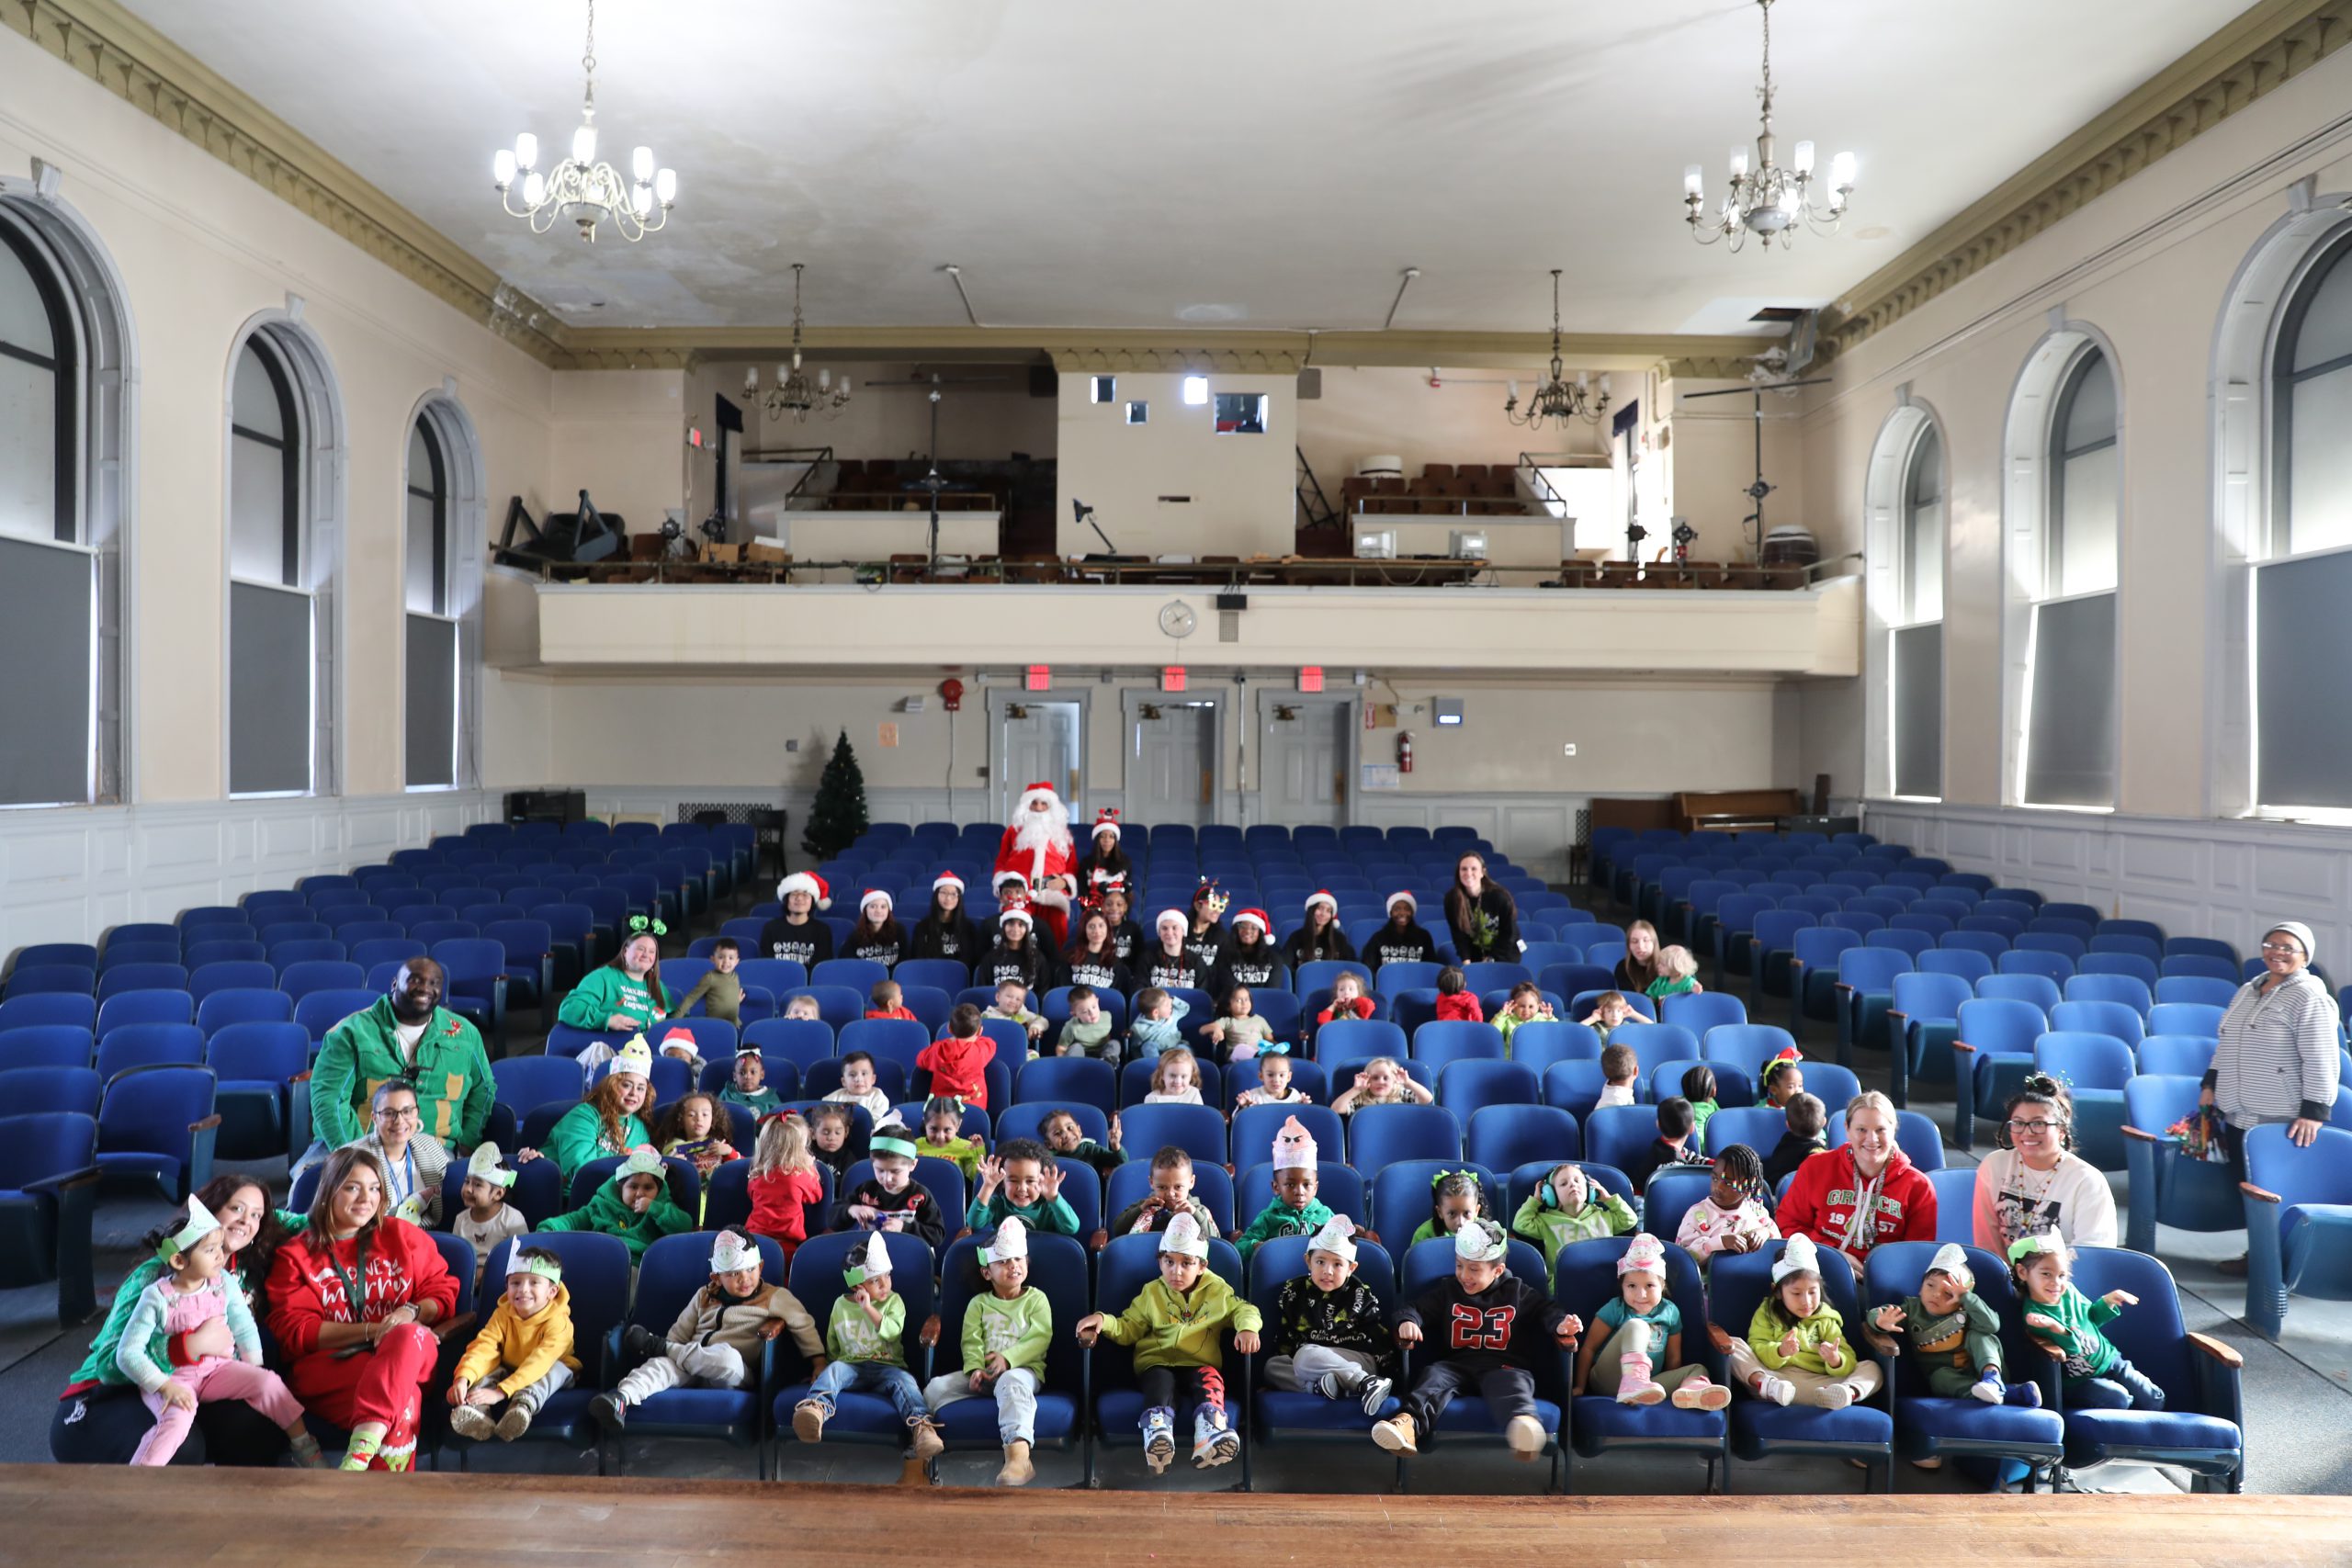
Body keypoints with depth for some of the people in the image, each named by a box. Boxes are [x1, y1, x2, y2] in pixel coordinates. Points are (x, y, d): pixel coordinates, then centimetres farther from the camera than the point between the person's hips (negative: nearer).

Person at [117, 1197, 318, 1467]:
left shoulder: (225, 1285, -2)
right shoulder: (156, 1297, -14)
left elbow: (244, 1328, 6)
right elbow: (127, 1353, -14)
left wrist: (254, 1371, -2)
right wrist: (165, 1386, -23)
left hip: (218, 1369, 4)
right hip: (173, 1377, -3)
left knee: (267, 1382, -19)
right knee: (178, 1418, -34)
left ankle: (303, 1444, -4)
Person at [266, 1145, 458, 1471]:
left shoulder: (402, 1235, 16)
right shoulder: (295, 1254, 12)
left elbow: (443, 1290, 14)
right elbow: (294, 1331, 2)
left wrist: (411, 1313, -11)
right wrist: (372, 1330, -12)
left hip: (410, 1357, 2)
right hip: (327, 1364, -1)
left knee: (410, 1336, -39)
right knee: (403, 1398, -37)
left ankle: (362, 1449, -53)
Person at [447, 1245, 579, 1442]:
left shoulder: (558, 1323, -26)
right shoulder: (503, 1315, -10)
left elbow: (539, 1362, -36)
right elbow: (483, 1347, -22)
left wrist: (500, 1392, -46)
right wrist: (463, 1378, -42)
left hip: (547, 1374, -4)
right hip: (509, 1371, 4)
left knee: (556, 1369, -34)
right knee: (489, 1368, -22)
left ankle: (523, 1406, -57)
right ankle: (476, 1410, -45)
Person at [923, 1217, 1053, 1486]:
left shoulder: (1036, 1299, 8)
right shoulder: (978, 1303, 16)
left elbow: (1040, 1338, -5)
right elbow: (971, 1341, 4)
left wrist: (1008, 1358, -18)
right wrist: (975, 1368, -17)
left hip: (1022, 1368, -4)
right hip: (983, 1373, 4)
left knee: (1011, 1382, -42)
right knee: (936, 1387, -19)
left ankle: (1019, 1455, -58)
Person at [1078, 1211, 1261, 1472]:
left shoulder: (1218, 1291, 11)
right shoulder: (1152, 1294, 12)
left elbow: (1244, 1310, 11)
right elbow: (1129, 1329, 15)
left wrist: (1248, 1327, -13)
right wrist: (1104, 1321, -5)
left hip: (1199, 1363, 0)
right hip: (1158, 1362, 0)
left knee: (1211, 1379, -34)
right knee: (1160, 1382, -35)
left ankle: (1211, 1431, -56)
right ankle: (1158, 1431, -61)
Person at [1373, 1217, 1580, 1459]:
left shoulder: (1518, 1292, 15)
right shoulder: (1447, 1290, 18)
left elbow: (1547, 1310, 16)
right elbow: (1414, 1307, 12)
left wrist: (1561, 1325, -8)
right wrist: (1407, 1321, -12)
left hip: (1505, 1365, -2)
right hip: (1457, 1363, 3)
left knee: (1510, 1383, -38)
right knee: (1435, 1374, -30)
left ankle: (1522, 1423, -72)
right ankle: (1409, 1423, -57)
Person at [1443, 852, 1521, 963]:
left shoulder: (1500, 896, -22)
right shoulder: (1451, 898, -16)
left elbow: (1509, 932, -12)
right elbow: (1458, 933, -8)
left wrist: (1491, 959, -12)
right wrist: (1466, 961, -17)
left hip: (1504, 954, -2)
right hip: (1475, 955, 2)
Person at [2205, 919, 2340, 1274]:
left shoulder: (2310, 998, -10)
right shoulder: (2248, 990, 14)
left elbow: (2320, 1062, -16)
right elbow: (2226, 1045, 23)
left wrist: (2313, 1112, -19)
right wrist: (2211, 1084, 19)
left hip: (2281, 1123, -7)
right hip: (2238, 1115, 7)